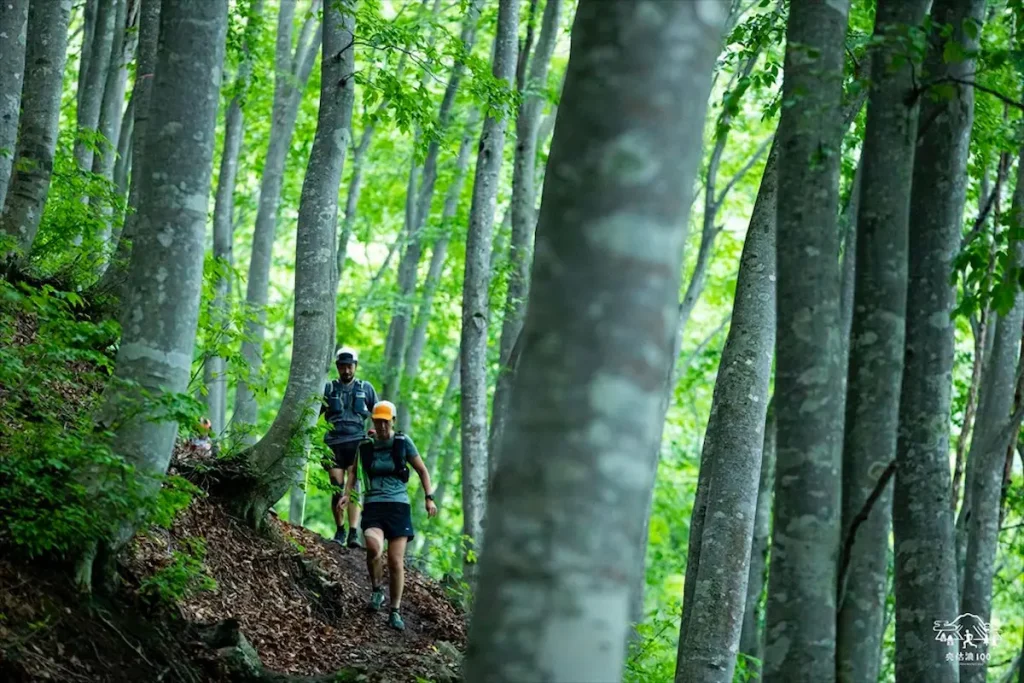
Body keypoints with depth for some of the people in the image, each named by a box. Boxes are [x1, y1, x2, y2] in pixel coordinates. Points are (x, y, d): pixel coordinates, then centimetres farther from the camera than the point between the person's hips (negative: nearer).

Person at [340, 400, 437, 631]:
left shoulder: (403, 442, 2)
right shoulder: (365, 446, 7)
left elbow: (422, 470, 9)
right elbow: (354, 470, 24)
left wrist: (429, 498, 1)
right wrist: (347, 494, 13)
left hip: (398, 505, 0)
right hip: (373, 505, 0)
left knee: (396, 560, -5)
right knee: (374, 548, -27)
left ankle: (395, 611, 7)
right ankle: (376, 590, -1)